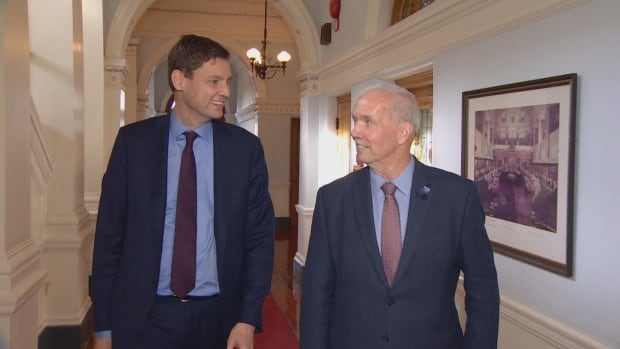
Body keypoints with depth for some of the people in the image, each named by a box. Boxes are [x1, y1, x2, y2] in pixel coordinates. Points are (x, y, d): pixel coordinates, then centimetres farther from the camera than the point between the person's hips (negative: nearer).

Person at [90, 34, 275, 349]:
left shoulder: (245, 147, -3)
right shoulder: (133, 141, -3)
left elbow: (259, 236, -1)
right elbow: (110, 233, -1)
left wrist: (248, 319, -7)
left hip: (217, 316, 2)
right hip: (144, 316, -1)